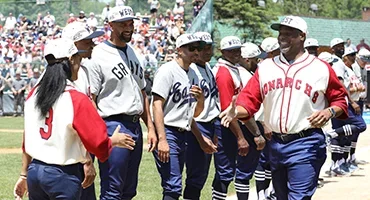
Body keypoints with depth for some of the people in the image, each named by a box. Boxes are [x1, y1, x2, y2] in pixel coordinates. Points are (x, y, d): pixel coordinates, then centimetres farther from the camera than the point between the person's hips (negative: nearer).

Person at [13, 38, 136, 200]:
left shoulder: (34, 94, 3)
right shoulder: (77, 99, -15)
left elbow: (27, 138, 10)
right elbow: (98, 142, -13)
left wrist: (24, 175, 17)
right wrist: (114, 141, 9)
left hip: (34, 170, 6)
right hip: (64, 175, -6)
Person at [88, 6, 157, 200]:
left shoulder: (133, 54, 15)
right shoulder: (98, 55, -10)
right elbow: (90, 100, -13)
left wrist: (150, 128, 13)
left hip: (135, 125, 8)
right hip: (113, 127, -8)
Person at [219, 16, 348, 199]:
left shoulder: (321, 68, -1)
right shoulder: (265, 67, 8)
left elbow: (340, 99, 6)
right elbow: (250, 99, 3)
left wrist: (330, 111, -15)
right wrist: (236, 111, -17)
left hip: (306, 144, -5)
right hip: (276, 144, 5)